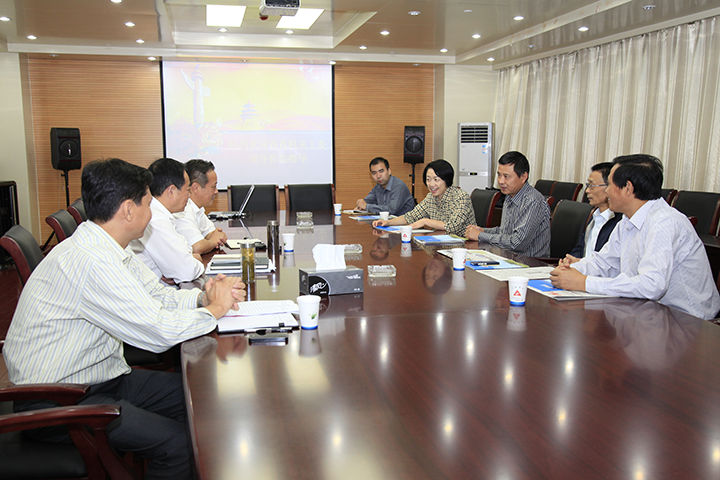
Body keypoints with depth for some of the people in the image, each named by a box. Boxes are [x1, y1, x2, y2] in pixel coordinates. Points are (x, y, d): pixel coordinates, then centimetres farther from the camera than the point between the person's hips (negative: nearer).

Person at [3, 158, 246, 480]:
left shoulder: (108, 249, 4)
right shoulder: (90, 261, -28)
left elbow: (158, 295, 11)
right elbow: (159, 332, -29)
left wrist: (203, 297, -8)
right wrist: (215, 309, -13)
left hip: (99, 378, 10)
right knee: (177, 443, -20)